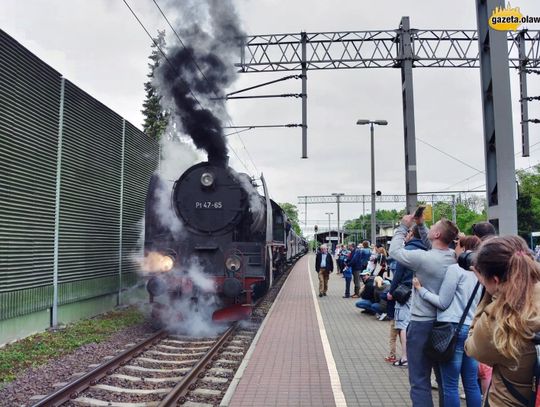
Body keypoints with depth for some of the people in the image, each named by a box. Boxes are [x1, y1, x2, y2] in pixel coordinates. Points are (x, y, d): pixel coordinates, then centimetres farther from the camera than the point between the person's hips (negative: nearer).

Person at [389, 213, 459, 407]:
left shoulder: (423, 258, -22)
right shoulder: (452, 256, -2)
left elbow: (394, 250, -8)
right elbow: (432, 246, 17)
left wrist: (404, 226, 2)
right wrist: (421, 225, 14)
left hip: (422, 323, -7)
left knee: (420, 380, 2)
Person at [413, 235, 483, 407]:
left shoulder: (455, 269, -8)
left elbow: (443, 302, -8)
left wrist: (420, 289, -3)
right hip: (473, 328, 7)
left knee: (450, 385, 1)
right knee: (472, 384, 13)